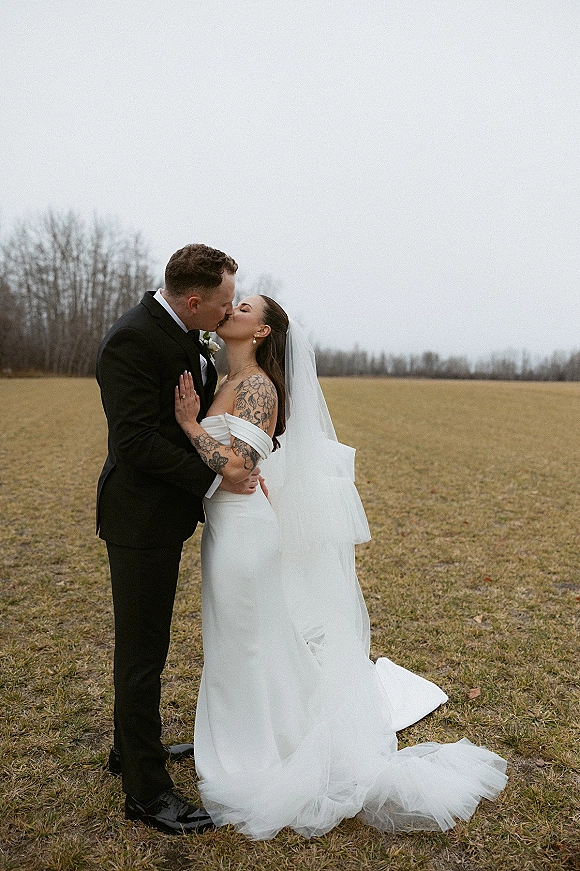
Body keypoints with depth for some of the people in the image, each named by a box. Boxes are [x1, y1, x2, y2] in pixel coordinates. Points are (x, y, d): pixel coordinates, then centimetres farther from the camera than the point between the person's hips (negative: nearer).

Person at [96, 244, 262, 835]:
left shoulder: (184, 336, 7)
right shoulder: (133, 340, -22)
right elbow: (136, 442, -27)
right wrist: (216, 478, -21)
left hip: (166, 516, 10)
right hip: (141, 518, -10)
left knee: (144, 643, 23)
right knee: (142, 651, 4)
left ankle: (131, 746, 44)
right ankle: (146, 791, 21)